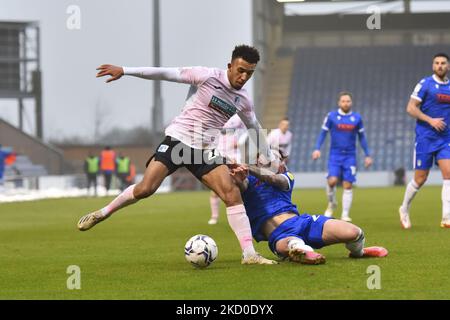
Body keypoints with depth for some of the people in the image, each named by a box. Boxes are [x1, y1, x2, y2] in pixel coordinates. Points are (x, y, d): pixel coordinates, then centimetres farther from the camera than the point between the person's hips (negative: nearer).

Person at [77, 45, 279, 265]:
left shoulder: (243, 100, 7)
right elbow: (166, 74, -10)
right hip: (178, 139, -4)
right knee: (145, 189, -17)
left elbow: (255, 129, 25)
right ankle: (103, 213, 8)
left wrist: (270, 160, 31)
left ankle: (249, 254, -16)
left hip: (205, 151, 4)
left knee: (233, 194, -15)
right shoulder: (208, 77, -9)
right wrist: (124, 71, -13)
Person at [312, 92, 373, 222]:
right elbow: (323, 133, 5)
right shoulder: (331, 116, 0)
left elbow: (361, 137, 13)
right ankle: (332, 204, 12)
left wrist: (367, 155, 10)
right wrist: (317, 149, -7)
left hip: (350, 156, 1)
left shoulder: (357, 118, 4)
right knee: (332, 181, -16)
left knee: (348, 185, -5)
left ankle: (345, 215, 2)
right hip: (335, 155, -1)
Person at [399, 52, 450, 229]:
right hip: (425, 138, -4)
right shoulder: (425, 84, -5)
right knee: (420, 179, 1)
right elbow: (410, 108, -9)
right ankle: (404, 209, 25)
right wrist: (430, 120, -18)